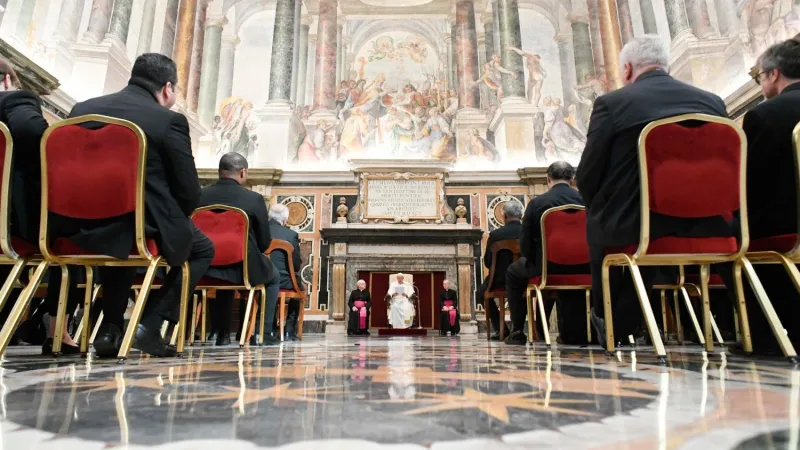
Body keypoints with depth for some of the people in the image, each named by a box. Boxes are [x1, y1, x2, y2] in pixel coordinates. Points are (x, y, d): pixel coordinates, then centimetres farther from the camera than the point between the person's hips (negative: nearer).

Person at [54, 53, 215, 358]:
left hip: (82, 228, 6)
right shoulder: (169, 121, -9)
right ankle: (149, 325, 7)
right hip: (144, 229, -6)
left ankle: (110, 328, 28)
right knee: (203, 249, 20)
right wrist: (171, 221, 12)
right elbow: (189, 193, -9)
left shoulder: (81, 110, 9)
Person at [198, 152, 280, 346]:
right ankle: (265, 332, 20)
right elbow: (265, 242, -5)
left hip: (208, 267, 4)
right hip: (244, 267, -3)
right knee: (274, 277, 27)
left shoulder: (200, 196, -2)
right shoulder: (254, 198, -11)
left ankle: (223, 332, 35)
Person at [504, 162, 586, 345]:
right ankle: (570, 329, 40)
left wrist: (531, 260, 14)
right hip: (581, 268, 4)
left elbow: (525, 245, -6)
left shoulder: (536, 203, -8)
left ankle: (517, 332, 23)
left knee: (513, 273, 25)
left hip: (548, 267, -3)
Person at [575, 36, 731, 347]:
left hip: (631, 226, -3)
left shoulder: (610, 103, -7)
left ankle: (607, 323, 40)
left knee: (597, 227, 29)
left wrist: (600, 211, 13)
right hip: (701, 226, 4)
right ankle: (620, 324, 39)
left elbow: (587, 177, -7)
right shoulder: (713, 102, 6)